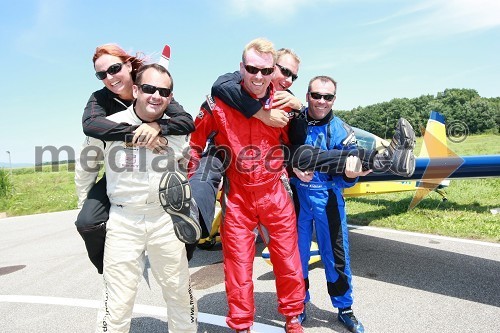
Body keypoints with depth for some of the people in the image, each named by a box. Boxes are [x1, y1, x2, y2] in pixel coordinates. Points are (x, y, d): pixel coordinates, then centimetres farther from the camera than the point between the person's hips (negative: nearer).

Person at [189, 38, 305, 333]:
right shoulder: (219, 103, -10)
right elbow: (195, 142, 0)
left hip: (276, 192, 3)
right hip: (237, 197, -2)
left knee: (289, 261, 12)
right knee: (238, 265, 6)